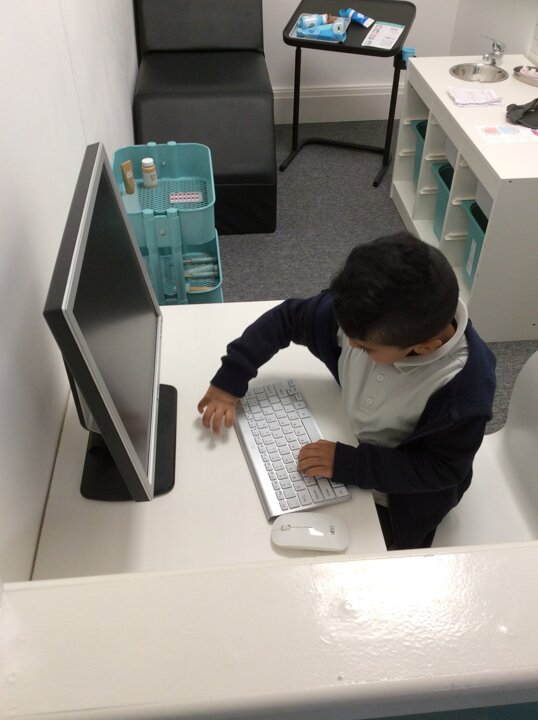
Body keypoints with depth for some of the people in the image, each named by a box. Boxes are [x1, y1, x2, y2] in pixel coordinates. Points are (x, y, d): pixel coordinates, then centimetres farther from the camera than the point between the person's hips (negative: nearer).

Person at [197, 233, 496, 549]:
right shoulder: (364, 314, -26)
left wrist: (349, 463, -34)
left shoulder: (465, 390, -37)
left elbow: (441, 469, -25)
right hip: (347, 441, 4)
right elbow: (287, 318, -11)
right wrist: (229, 380, -15)